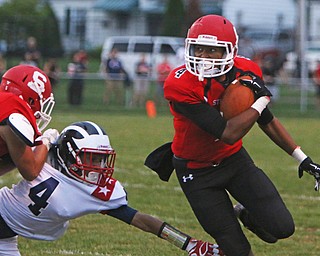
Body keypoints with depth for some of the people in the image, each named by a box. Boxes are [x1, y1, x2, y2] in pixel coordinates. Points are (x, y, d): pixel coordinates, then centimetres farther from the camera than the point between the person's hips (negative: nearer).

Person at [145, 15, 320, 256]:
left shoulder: (246, 71, -13)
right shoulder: (180, 85, -31)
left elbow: (267, 120, 6)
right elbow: (229, 134, -33)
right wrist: (263, 99, -25)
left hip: (234, 158, 4)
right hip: (197, 171, -4)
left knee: (282, 228, -7)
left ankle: (245, 213, 25)